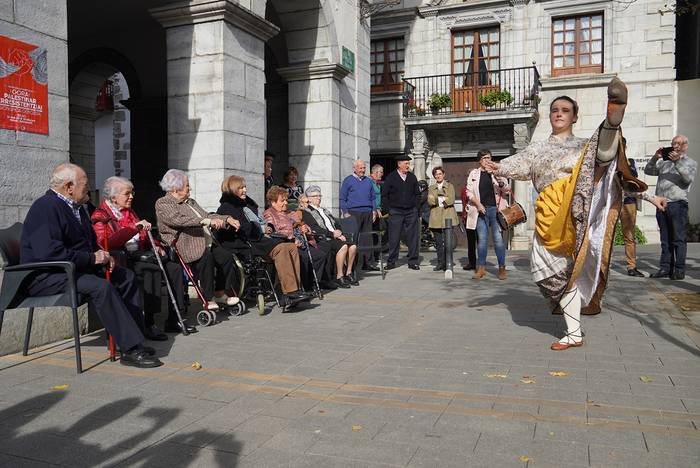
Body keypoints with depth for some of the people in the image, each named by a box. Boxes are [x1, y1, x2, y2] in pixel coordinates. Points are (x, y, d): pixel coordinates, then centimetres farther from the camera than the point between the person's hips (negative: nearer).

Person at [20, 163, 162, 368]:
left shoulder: (75, 207, 15)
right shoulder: (45, 208, -17)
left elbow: (90, 241, 28)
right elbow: (50, 253, -29)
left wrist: (102, 254, 5)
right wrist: (92, 258, -21)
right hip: (47, 276, -10)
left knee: (127, 277, 3)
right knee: (102, 287, -32)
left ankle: (134, 340, 0)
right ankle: (131, 350, -29)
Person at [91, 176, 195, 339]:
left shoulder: (130, 212, 22)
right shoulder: (100, 216, -3)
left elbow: (143, 237, 31)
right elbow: (106, 243, -21)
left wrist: (155, 246, 9)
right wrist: (135, 227, -25)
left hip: (140, 255, 8)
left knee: (174, 268, -10)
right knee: (153, 270, -33)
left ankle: (174, 320, -8)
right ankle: (148, 324, -29)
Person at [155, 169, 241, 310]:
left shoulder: (190, 202, 25)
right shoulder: (163, 203, -3)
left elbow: (206, 215, 26)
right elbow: (179, 220, -21)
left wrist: (227, 219, 9)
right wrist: (207, 221, -28)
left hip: (205, 243, 8)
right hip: (184, 246, -8)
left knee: (226, 257, -13)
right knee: (206, 258, -32)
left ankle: (220, 293, 0)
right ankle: (208, 299, -22)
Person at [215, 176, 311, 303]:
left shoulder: (247, 203, 28)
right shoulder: (226, 208, 0)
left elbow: (260, 221, 32)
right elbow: (242, 230, -13)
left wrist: (267, 228, 10)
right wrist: (262, 230, -4)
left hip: (260, 239, 9)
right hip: (247, 244, -9)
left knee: (292, 247, -12)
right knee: (281, 249, -30)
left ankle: (296, 287, -18)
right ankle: (290, 291, -34)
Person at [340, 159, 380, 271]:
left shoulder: (368, 181, 18)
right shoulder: (348, 180, 4)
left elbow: (373, 197, 23)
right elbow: (342, 199, 1)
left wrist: (374, 210, 12)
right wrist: (345, 213, -7)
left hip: (367, 212, 5)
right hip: (354, 212, -5)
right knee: (353, 238, -8)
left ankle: (367, 262, 8)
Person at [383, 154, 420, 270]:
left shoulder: (412, 177, 10)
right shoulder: (391, 177, 0)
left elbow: (417, 194, 18)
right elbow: (384, 195, 3)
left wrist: (415, 206, 8)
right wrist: (390, 208, -2)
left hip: (411, 212, 3)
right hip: (396, 212, -3)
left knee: (413, 238, 2)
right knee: (394, 238, -1)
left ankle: (413, 262, 9)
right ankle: (391, 262, 8)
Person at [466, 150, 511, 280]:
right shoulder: (474, 174, 9)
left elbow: (507, 191, 8)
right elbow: (469, 191, 5)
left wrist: (502, 185, -14)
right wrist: (478, 204, -9)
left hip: (495, 209, -1)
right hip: (481, 210, 1)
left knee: (498, 238, -3)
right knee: (482, 239, 4)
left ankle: (502, 267, 3)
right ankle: (481, 267, 11)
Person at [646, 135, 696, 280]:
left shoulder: (690, 162, 10)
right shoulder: (664, 162, 23)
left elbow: (688, 178, -9)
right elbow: (648, 171, 13)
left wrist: (678, 162, -17)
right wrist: (655, 158, -2)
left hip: (677, 204, -4)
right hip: (661, 204, 4)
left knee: (678, 239, -6)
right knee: (665, 239, 6)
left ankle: (679, 270, -3)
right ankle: (665, 268, 8)